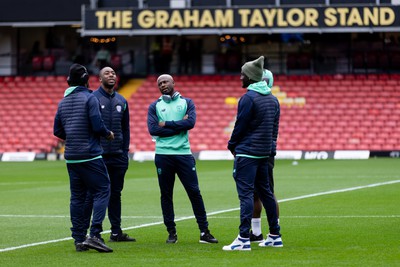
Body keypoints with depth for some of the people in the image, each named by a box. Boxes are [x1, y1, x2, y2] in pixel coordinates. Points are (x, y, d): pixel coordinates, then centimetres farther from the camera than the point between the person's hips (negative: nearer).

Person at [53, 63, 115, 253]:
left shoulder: (63, 102, 12)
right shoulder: (89, 98, -10)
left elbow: (57, 131, 13)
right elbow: (97, 126, -17)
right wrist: (108, 134, 2)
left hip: (71, 157, 7)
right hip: (90, 156, -7)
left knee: (77, 196, 10)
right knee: (102, 191, -4)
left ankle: (79, 239, 9)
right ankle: (94, 235, -17)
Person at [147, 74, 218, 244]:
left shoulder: (186, 102, 9)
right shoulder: (154, 106, 9)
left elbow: (191, 122, -8)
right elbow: (152, 129, -6)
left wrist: (167, 124, -8)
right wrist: (179, 125, -7)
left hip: (183, 153, -1)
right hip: (163, 155, 1)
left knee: (194, 192, -3)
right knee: (166, 195, 4)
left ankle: (204, 232, 0)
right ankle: (172, 232, 12)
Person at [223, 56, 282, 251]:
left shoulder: (248, 98, -14)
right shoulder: (273, 99, 12)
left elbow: (240, 125, -12)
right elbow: (275, 127, 15)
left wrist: (232, 145, 3)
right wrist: (270, 144, 19)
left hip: (246, 153, -8)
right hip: (264, 153, 8)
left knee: (245, 193, -10)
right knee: (265, 192, 16)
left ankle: (244, 239, -15)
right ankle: (275, 235, 19)